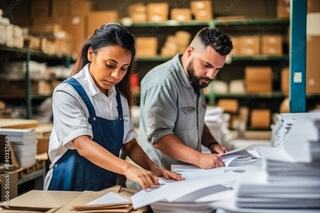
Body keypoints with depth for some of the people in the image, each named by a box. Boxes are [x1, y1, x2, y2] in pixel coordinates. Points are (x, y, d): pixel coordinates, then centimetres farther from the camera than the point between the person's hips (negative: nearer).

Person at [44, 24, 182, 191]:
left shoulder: (119, 97, 9)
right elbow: (83, 145, -23)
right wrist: (127, 169, -35)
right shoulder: (67, 93, -11)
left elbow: (129, 144, 11)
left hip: (107, 189, 5)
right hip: (68, 193, -4)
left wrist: (152, 168, -7)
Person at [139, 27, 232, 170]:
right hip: (162, 173, -8)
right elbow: (158, 135, -23)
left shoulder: (196, 80, 12)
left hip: (189, 171, 8)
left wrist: (211, 144, 7)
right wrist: (199, 158, -27)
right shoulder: (163, 81, -17)